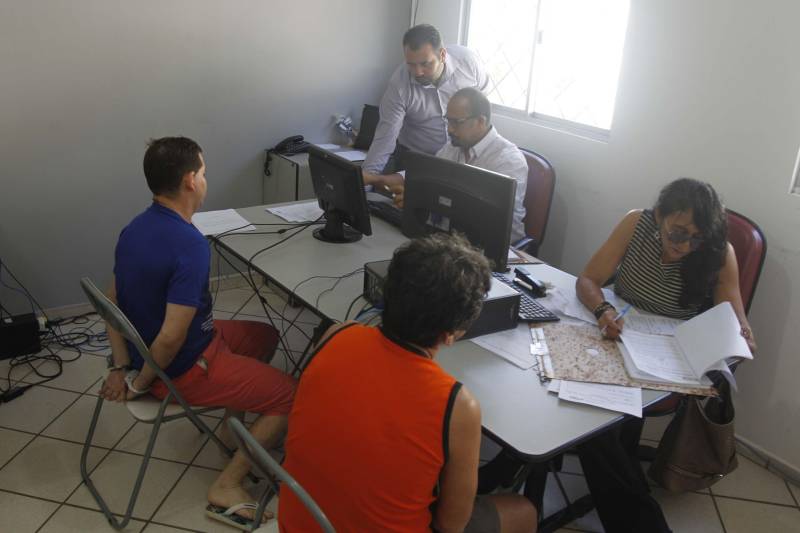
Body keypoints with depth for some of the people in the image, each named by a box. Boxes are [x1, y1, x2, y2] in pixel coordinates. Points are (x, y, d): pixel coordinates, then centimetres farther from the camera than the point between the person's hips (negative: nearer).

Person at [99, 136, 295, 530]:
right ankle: (227, 487, 1)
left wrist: (123, 368, 3)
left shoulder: (135, 229, -1)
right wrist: (141, 383, -13)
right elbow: (172, 337, -30)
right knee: (293, 395, -1)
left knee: (264, 335, 23)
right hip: (183, 369, -9)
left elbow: (113, 302, 6)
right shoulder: (190, 245, -30)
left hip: (147, 355, 9)